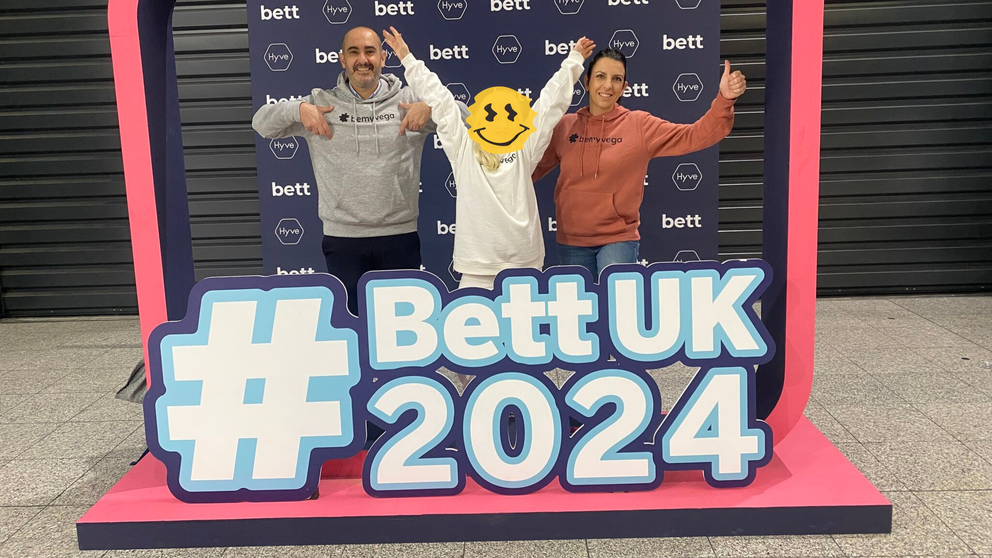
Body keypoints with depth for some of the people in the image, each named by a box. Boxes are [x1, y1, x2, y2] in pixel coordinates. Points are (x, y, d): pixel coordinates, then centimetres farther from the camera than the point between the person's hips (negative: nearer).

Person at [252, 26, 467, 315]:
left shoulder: (409, 100, 2)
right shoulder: (321, 103, 3)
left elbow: (466, 118, 1)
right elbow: (261, 123, 6)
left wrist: (432, 107, -17)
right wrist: (297, 109, -13)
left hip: (400, 235, 0)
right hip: (342, 238, 0)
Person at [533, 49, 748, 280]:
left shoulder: (640, 125, -5)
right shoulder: (565, 126, 0)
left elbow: (694, 136, -10)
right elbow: (533, 166, 6)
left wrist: (724, 100, -24)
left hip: (619, 239, -2)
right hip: (572, 241, 3)